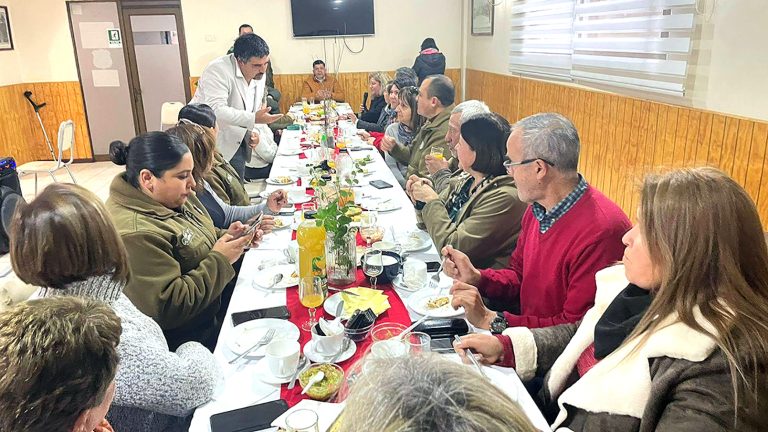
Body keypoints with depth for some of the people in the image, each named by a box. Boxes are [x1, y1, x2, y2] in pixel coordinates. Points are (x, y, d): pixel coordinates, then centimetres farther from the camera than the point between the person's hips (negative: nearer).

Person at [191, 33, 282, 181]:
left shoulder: (259, 74, 2)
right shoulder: (218, 70, -23)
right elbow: (216, 110, -34)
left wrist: (252, 132, 0)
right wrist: (253, 119, -39)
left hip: (234, 141, 7)